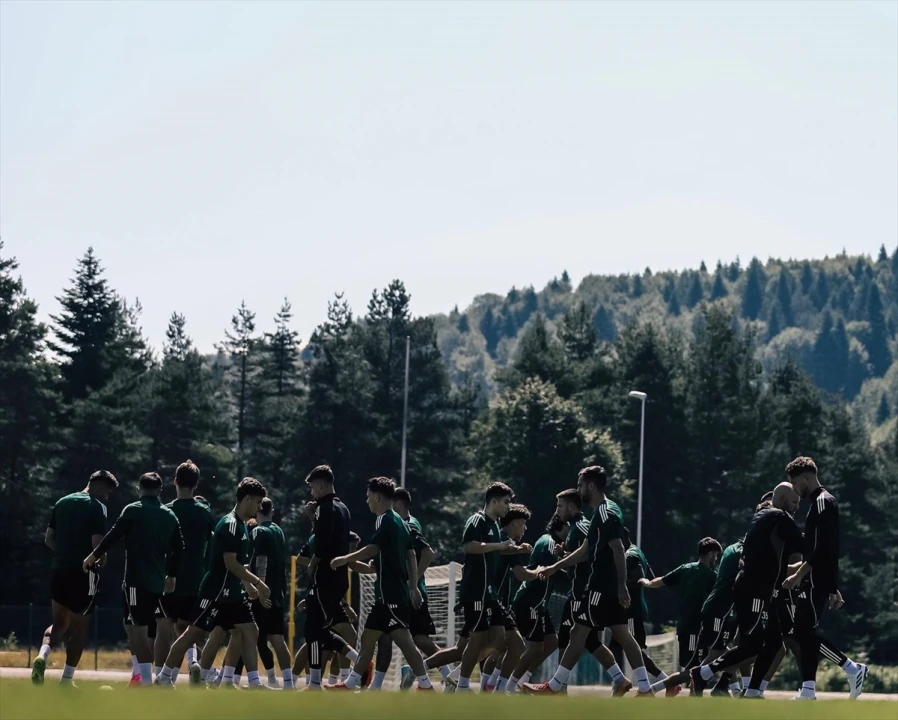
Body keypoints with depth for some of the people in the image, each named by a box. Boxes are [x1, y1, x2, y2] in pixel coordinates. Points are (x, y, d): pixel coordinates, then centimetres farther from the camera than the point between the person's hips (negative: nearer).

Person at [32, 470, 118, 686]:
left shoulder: (62, 502, 12)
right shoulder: (96, 507, -10)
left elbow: (48, 539, 13)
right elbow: (97, 543, -17)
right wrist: (102, 560, 3)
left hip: (59, 570, 6)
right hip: (83, 572, -6)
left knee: (59, 623, 16)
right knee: (79, 626, 5)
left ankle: (43, 654, -14)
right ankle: (66, 680, 5)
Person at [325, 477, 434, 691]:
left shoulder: (385, 521, -11)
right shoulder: (400, 522, 17)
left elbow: (371, 550, -25)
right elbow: (411, 555, 18)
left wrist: (345, 559, -18)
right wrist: (413, 587, 20)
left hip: (391, 594, -10)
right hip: (389, 594, 10)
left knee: (403, 639, -14)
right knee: (368, 637, 15)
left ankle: (425, 686, -17)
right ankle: (350, 684, 21)